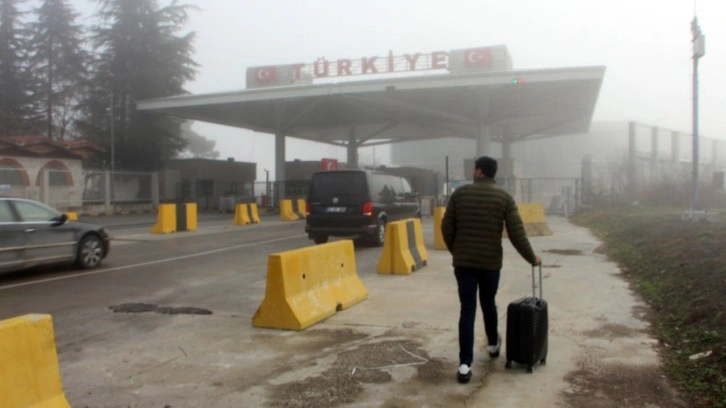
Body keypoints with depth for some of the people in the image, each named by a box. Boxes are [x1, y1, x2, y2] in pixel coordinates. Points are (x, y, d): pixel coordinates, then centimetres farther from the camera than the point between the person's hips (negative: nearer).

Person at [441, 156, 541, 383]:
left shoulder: (459, 193, 0)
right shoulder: (504, 197, -2)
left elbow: (446, 228, 1)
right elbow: (517, 233, -5)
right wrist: (531, 258, 8)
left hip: (463, 262, 0)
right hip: (491, 263, 1)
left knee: (467, 310, 0)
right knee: (488, 304, 22)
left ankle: (465, 365, -6)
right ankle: (493, 344, 45)